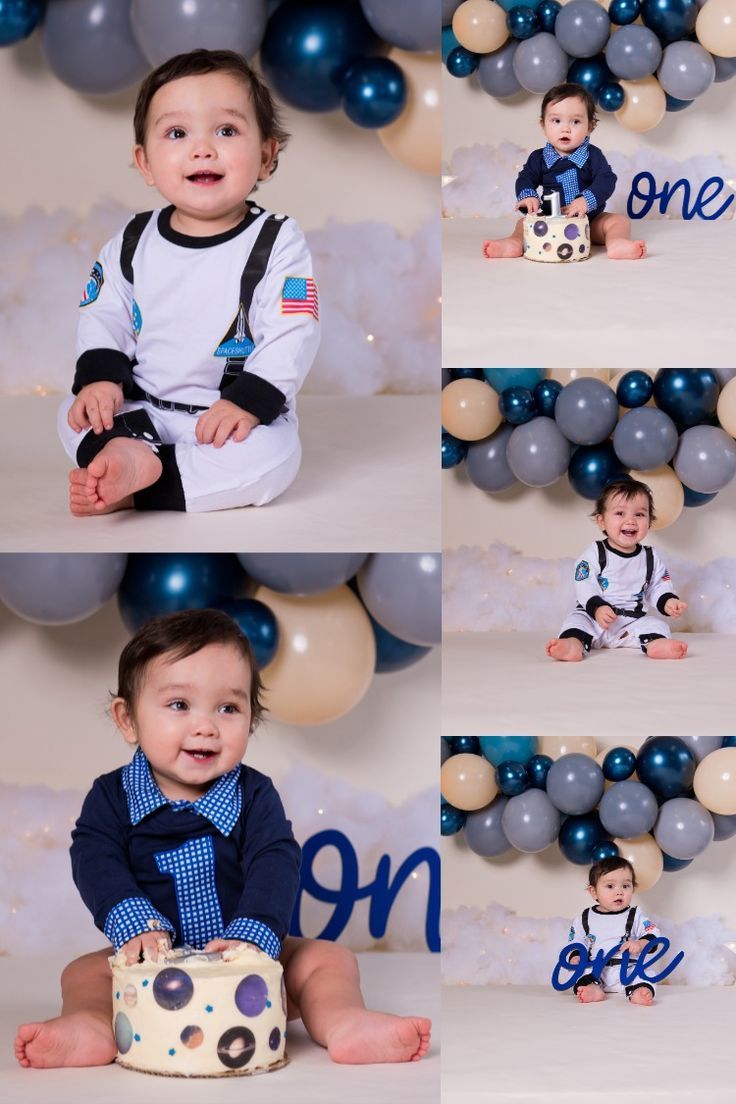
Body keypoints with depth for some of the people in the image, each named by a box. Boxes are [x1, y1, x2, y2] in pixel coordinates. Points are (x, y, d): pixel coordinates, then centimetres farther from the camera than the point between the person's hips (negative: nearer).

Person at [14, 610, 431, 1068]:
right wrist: (135, 923, -36)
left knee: (329, 958, -17)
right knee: (84, 972, -20)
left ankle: (343, 1021, -39)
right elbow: (96, 863, -16)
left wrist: (251, 935, -37)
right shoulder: (112, 797, -2)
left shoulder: (255, 795, -3)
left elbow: (275, 866, -18)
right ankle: (91, 1025, -46)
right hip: (157, 963, 0)